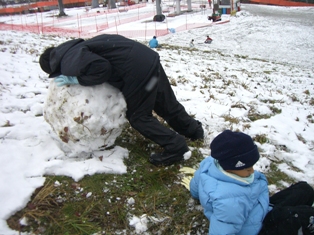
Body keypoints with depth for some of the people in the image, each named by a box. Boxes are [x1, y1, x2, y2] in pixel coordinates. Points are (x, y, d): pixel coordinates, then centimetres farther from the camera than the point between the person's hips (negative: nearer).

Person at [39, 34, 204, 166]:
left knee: (138, 116, 7)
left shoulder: (69, 61, -8)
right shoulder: (73, 49, 22)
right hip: (148, 57, 10)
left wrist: (74, 79, -6)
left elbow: (101, 68, -20)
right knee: (167, 105, 23)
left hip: (137, 69, -10)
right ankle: (193, 129, 40)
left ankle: (175, 146, 8)